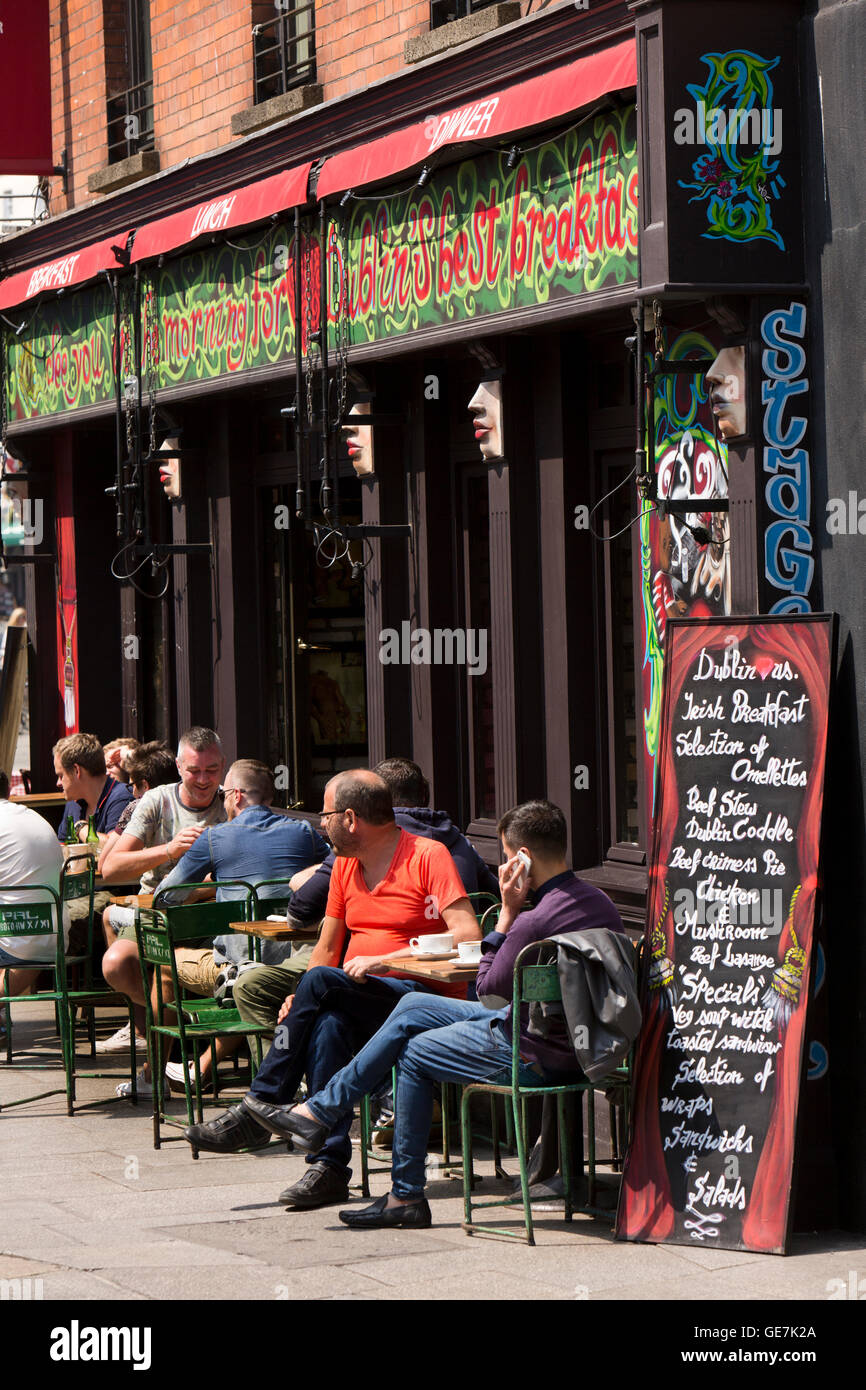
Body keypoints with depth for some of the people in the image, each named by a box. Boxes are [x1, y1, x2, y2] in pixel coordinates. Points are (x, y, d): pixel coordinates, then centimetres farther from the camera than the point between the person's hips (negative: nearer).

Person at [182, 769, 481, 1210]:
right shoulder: (346, 865, 17)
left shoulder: (428, 856, -6)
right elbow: (327, 947, 21)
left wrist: (385, 959, -21)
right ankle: (329, 1165, -34)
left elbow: (467, 935, -16)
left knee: (322, 981, -29)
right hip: (360, 1002, 6)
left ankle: (260, 1106, -19)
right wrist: (303, 1000, 0)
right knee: (328, 1023, -30)